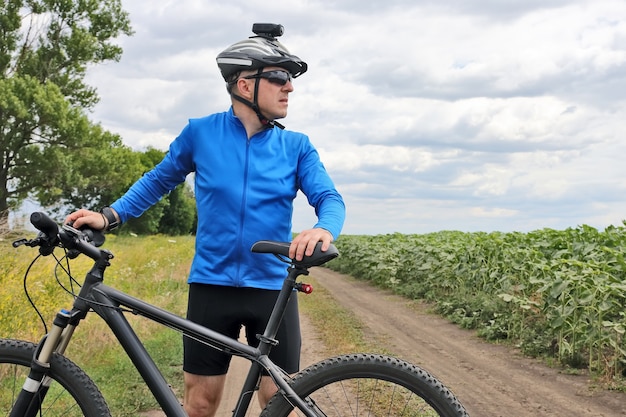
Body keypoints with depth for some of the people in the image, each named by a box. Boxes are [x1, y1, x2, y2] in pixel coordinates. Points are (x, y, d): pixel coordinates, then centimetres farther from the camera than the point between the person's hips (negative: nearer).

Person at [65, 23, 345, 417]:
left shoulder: (296, 146, 2)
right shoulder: (201, 133, 0)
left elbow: (330, 199, -6)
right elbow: (158, 181, 13)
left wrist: (324, 230, -30)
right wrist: (110, 215, 0)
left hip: (273, 289, 1)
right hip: (211, 286, 0)